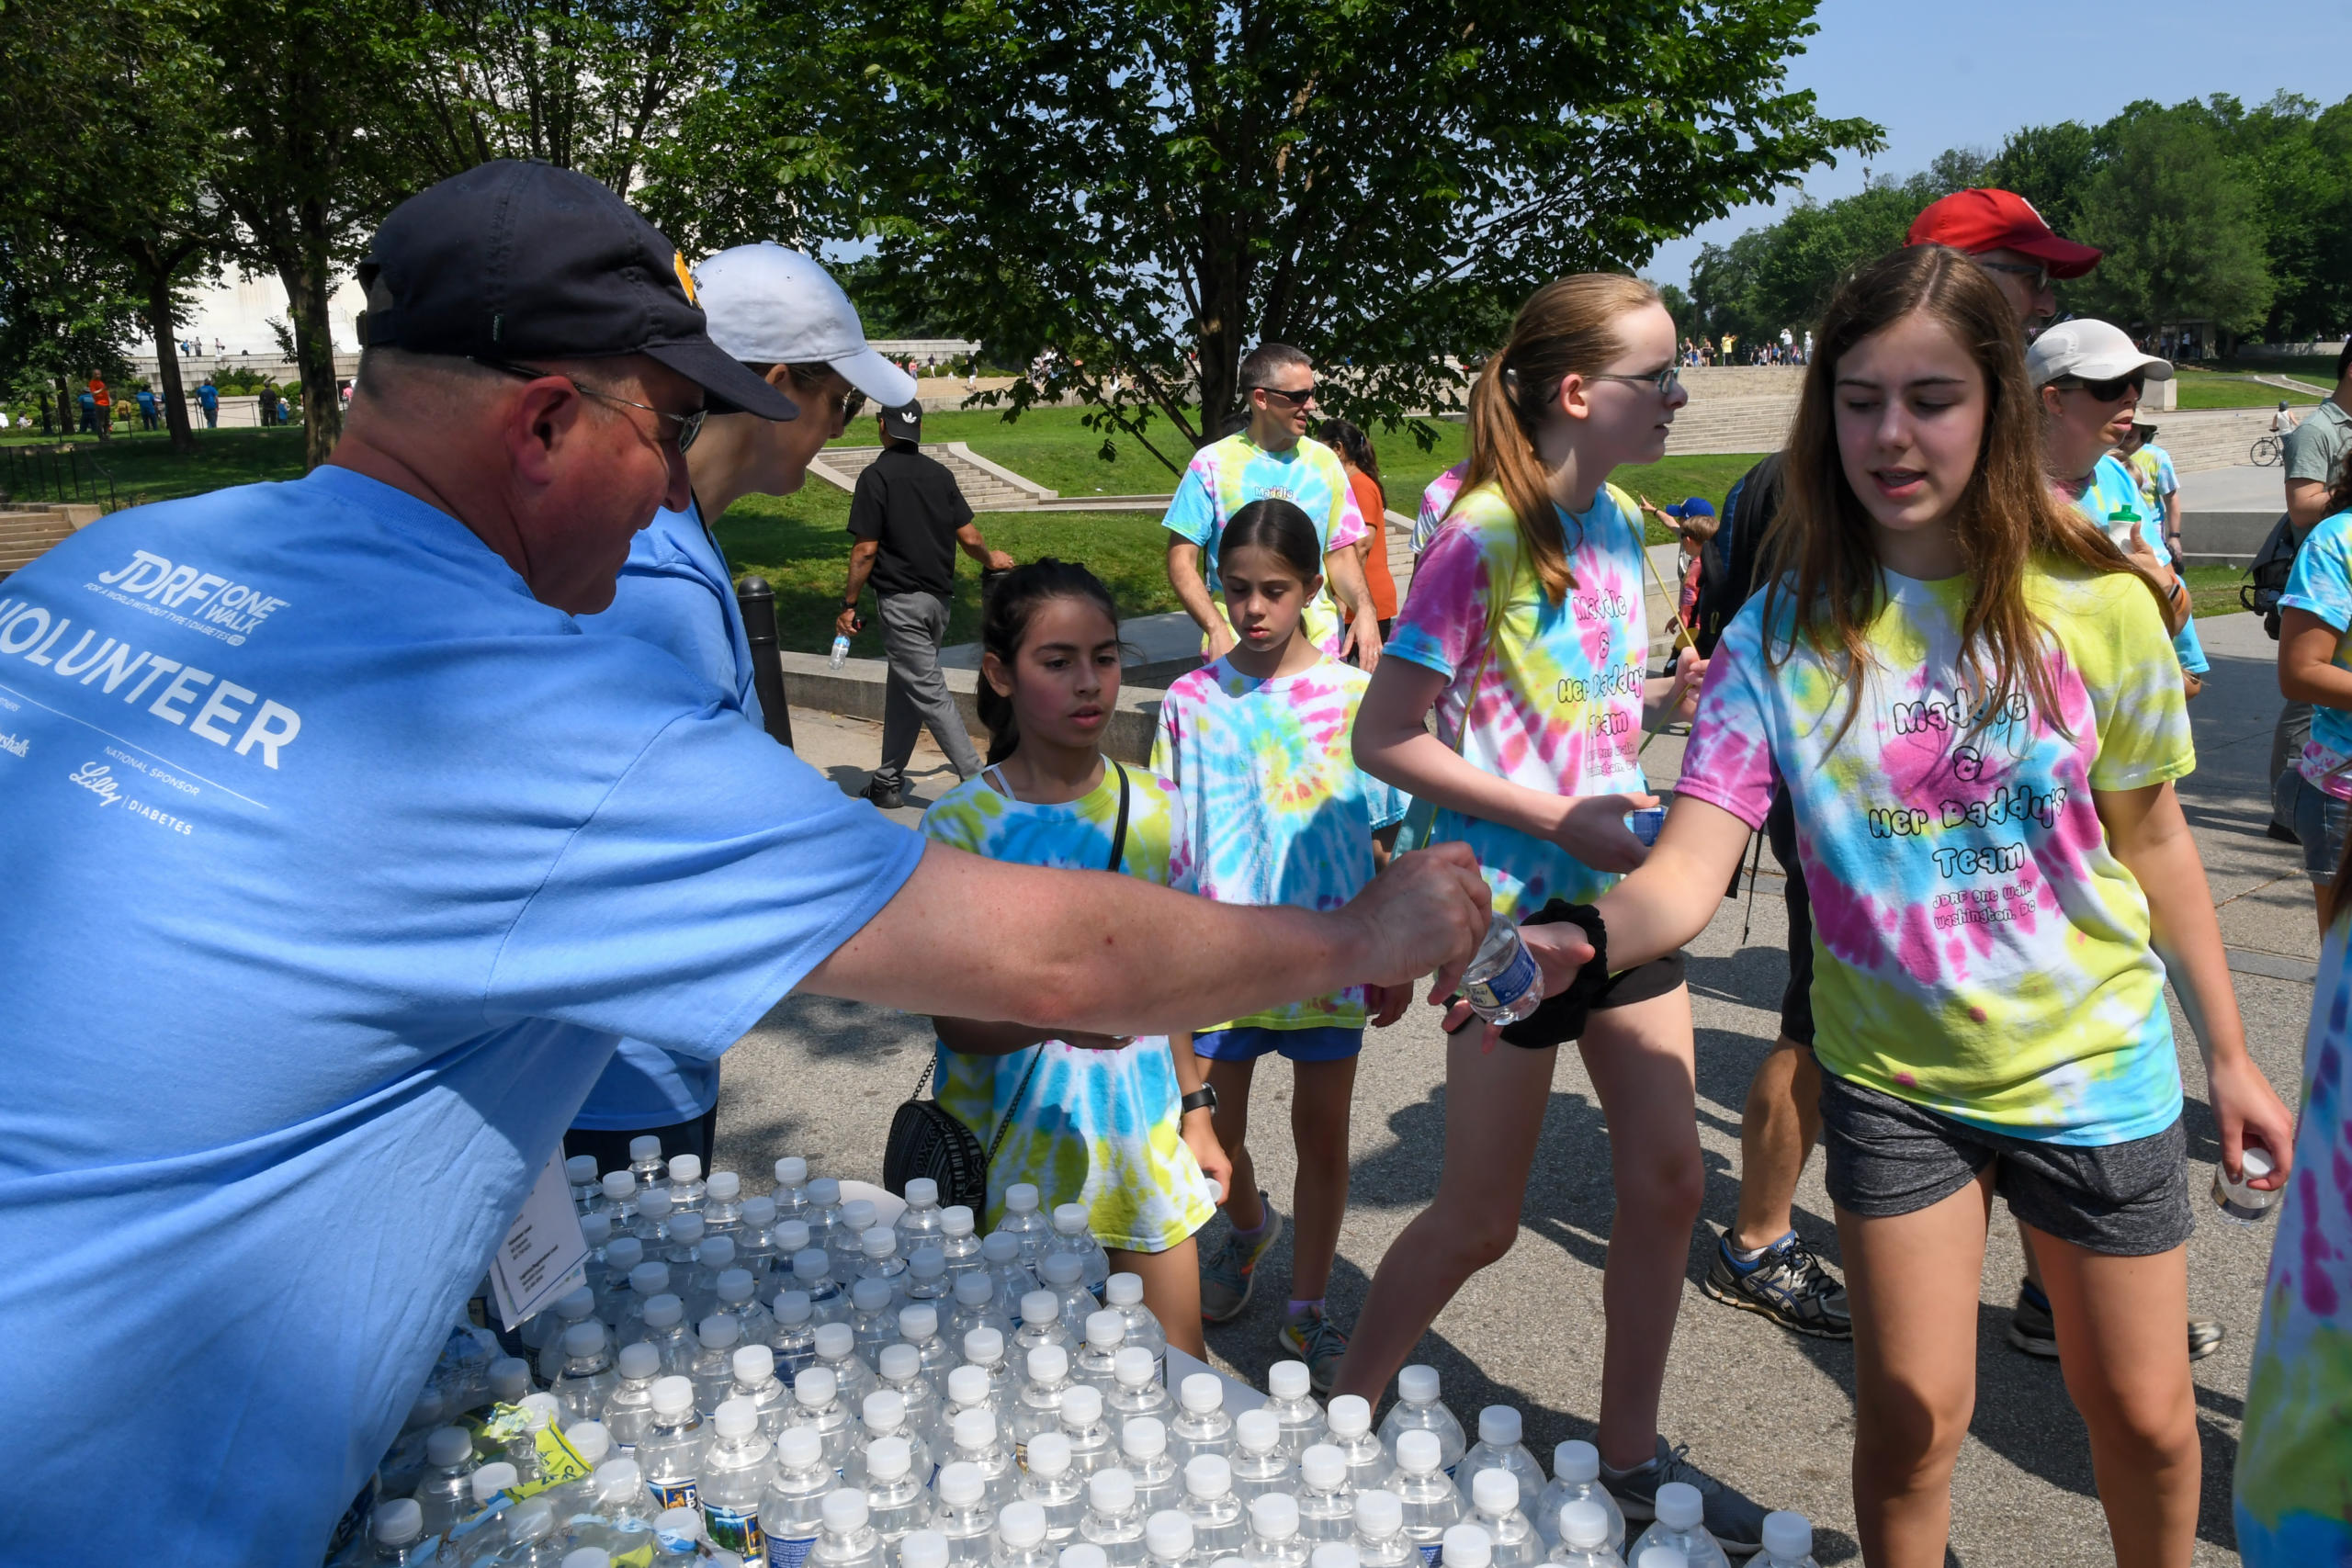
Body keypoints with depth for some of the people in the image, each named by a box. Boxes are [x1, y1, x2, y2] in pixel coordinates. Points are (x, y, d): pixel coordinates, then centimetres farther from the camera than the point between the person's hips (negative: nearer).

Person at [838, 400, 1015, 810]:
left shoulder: (877, 476, -10)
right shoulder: (940, 473, 6)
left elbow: (866, 549, -12)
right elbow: (969, 537, 5)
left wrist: (849, 604, -5)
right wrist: (991, 560, 26)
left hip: (901, 599, -6)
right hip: (939, 597, 6)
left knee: (929, 692, -5)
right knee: (903, 688, 16)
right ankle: (889, 781, 23)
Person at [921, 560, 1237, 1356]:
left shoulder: (1156, 807, 1)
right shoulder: (962, 824, -11)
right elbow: (956, 1019, -12)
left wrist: (1195, 1113, 12)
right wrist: (1054, 1015, -29)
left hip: (1142, 1125, 3)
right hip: (1016, 1138, -3)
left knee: (1179, 1372, 10)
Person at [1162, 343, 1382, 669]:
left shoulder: (1324, 462, 7)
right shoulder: (1212, 463, -2)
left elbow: (1341, 554, 10)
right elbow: (1182, 560, -4)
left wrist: (1364, 609, -9)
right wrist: (1217, 629, -18)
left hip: (1320, 646, 3)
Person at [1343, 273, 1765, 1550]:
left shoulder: (1619, 523, 6)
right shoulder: (1479, 538, -17)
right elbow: (1383, 738, -17)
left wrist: (1671, 698, -3)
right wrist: (1557, 818, -20)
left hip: (1621, 891, 7)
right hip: (1513, 906, -7)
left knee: (1667, 1181, 11)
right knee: (1479, 1218, 4)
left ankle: (1631, 1453, 31)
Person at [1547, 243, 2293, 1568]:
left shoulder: (2098, 608, -12)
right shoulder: (1781, 636, -13)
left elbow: (2152, 836, 1)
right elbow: (1688, 874, -21)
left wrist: (2230, 1055, 7)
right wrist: (1583, 942, -43)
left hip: (2096, 1065, 0)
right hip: (1894, 1075, 0)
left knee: (2143, 1414, 14)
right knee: (1912, 1415, 7)